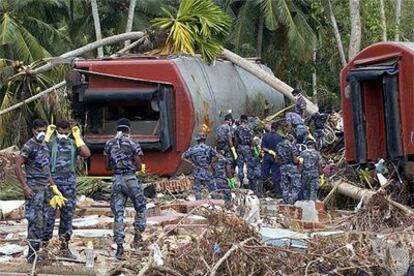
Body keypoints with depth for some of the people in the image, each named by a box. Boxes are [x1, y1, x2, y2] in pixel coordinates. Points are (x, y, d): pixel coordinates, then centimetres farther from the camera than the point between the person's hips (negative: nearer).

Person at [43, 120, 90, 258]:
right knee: (49, 213, -6)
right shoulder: (51, 143, 0)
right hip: (52, 181, -3)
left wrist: (78, 137, -7)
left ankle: (64, 247, 15)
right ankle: (44, 245, -1)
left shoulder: (74, 143, 7)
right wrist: (47, 135, -14)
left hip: (69, 183, 3)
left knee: (67, 215, 7)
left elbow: (87, 154, -10)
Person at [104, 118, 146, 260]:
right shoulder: (133, 144, -8)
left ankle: (119, 247, 0)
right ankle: (137, 236, 9)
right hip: (131, 179, -3)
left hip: (116, 180, 3)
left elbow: (108, 165, 11)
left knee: (118, 213, 5)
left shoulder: (109, 144, 5)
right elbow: (139, 166, -6)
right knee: (141, 208, 18)